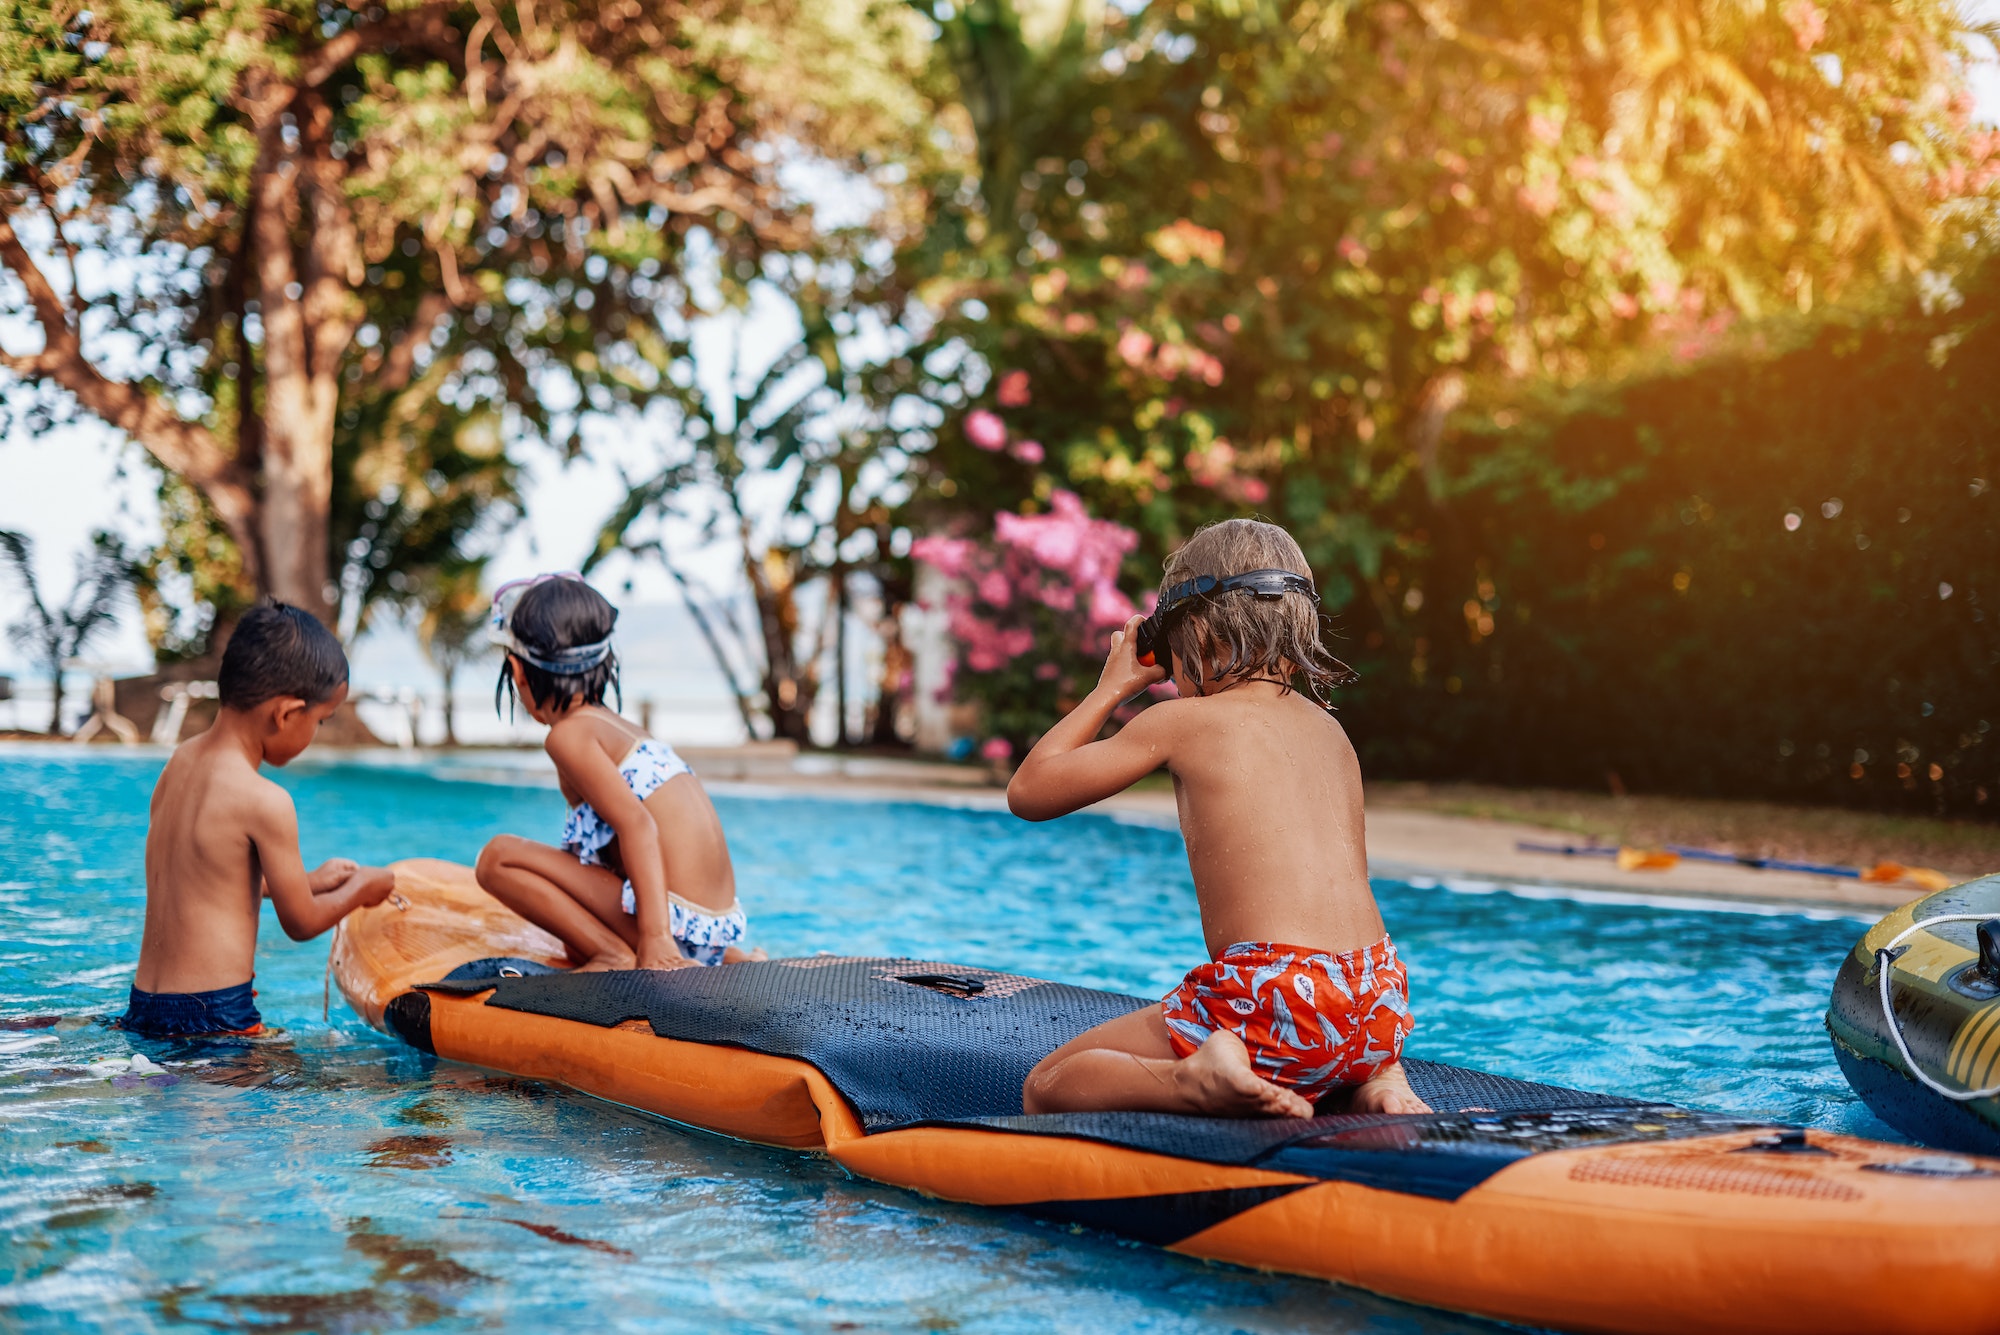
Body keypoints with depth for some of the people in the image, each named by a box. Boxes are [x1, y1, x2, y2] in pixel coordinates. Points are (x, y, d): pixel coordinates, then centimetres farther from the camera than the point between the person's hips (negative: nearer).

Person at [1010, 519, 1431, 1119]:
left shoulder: (1181, 722, 0)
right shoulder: (1330, 729, 17)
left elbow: (1027, 791, 11)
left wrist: (1114, 686, 19)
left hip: (1278, 1006, -6)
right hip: (1380, 1006, 7)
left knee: (1045, 1088, 7)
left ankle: (1195, 1079, -19)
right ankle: (1374, 1079, 13)